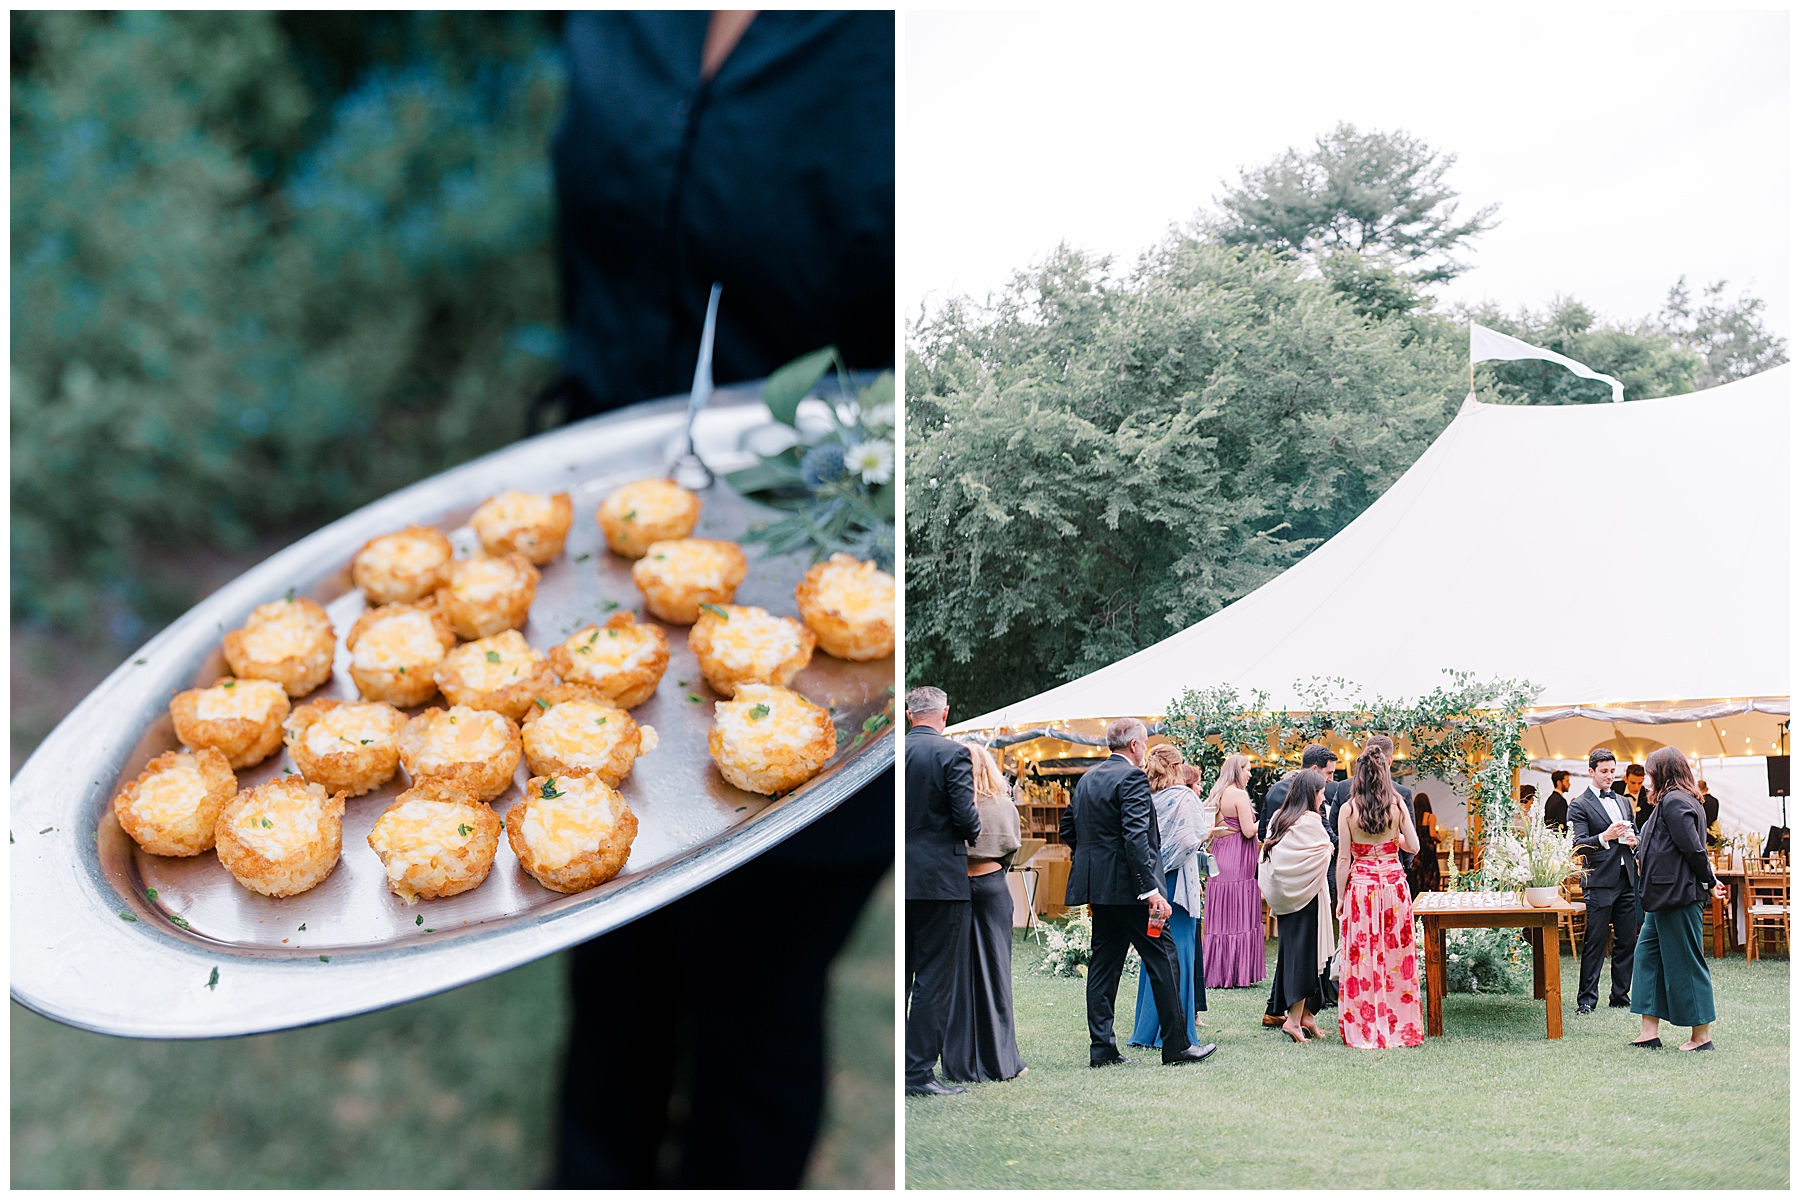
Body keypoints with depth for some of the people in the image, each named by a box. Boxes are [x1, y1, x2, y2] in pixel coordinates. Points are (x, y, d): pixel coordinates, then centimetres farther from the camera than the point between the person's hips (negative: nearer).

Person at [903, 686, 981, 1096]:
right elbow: (966, 817, -15)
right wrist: (973, 833, 6)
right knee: (935, 978, -1)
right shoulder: (953, 754, -9)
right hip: (940, 877, -5)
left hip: (897, 879, 5)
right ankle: (918, 1072, -2)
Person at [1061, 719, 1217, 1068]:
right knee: (1163, 958, 0)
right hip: (1127, 886, -8)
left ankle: (1101, 1048, 8)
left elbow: (1068, 829, 17)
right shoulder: (1133, 778, -13)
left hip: (1097, 886, 8)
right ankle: (1176, 1045, 4)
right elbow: (1136, 838, -21)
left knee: (1104, 963, 10)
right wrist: (1152, 891, -22)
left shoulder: (1086, 780, 13)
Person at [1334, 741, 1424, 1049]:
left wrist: (1340, 897, 3)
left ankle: (1364, 1030, 7)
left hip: (1361, 885, -2)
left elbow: (1343, 859, -6)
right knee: (1397, 956, 10)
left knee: (1362, 958, 4)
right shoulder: (1397, 804, -3)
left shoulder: (1348, 810, -8)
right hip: (1394, 883, 2)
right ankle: (1401, 1026, 15)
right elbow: (1414, 847, 2)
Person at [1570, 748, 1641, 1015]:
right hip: (1599, 882, -6)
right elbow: (1579, 844, -12)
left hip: (1626, 880, 6)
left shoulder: (1624, 802, 19)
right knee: (1595, 943, -4)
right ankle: (1587, 999, 1)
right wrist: (1605, 837, -29)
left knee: (1627, 941, 9)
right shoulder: (1579, 806, -3)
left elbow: (1635, 836, 26)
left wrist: (1633, 840, 2)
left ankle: (1621, 996, 18)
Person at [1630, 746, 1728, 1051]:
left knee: (1684, 962, -3)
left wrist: (1710, 881, -10)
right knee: (1648, 955, 10)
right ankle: (1650, 1031, 10)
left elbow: (1693, 848, -20)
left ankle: (1702, 1035, 5)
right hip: (1666, 897, 11)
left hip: (1678, 894, -11)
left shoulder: (1674, 801, -16)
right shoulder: (1673, 800, 15)